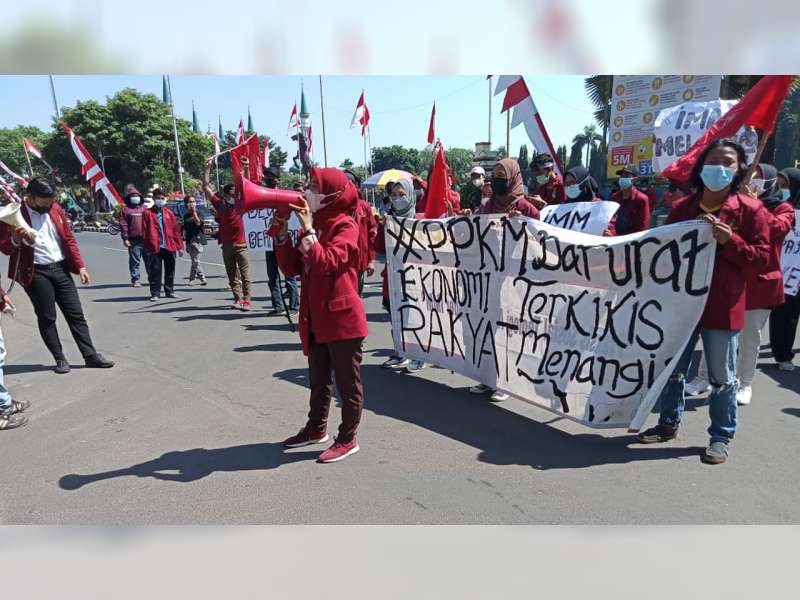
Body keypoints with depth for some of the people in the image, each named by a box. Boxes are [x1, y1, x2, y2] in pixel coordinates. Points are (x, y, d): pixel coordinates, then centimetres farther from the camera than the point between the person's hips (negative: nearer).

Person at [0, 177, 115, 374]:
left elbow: (69, 239, 10)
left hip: (60, 269, 4)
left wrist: (80, 266, 4)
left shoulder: (56, 210, 6)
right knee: (47, 318, 3)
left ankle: (91, 356, 7)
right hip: (36, 273, -4)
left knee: (76, 314, 3)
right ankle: (60, 358, 14)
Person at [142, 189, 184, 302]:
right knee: (155, 271, 0)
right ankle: (155, 293, 6)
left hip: (170, 246, 3)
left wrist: (180, 246, 4)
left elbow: (176, 230, 8)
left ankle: (169, 291, 22)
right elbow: (145, 231, -2)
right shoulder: (148, 213, 3)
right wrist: (147, 246, -11)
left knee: (170, 270, 10)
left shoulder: (169, 213, 11)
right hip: (155, 247, -3)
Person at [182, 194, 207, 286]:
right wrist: (184, 240, 15)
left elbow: (198, 223, -17)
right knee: (195, 261, 4)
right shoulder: (186, 215, 13)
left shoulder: (199, 213, 1)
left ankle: (192, 279, 2)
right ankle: (202, 279, 11)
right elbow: (185, 229, 17)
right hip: (189, 240, 5)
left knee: (195, 261, -8)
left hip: (198, 239, -5)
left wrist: (194, 211, -15)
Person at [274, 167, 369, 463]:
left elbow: (326, 263, -27)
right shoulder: (313, 224, 12)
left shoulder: (345, 226, -12)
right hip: (315, 319, 8)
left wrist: (307, 230, -21)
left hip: (342, 318, -8)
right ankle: (316, 428, 39)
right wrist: (282, 233, -1)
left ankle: (348, 439, 20)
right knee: (318, 380, 22)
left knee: (347, 383, 6)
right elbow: (290, 267, 9)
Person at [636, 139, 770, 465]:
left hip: (722, 307, -3)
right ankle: (668, 424, 31)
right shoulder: (682, 207, 6)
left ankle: (721, 437, 24)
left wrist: (730, 241, -19)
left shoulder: (750, 209, -5)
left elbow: (762, 259, -7)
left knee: (722, 377, 8)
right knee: (671, 370, 14)